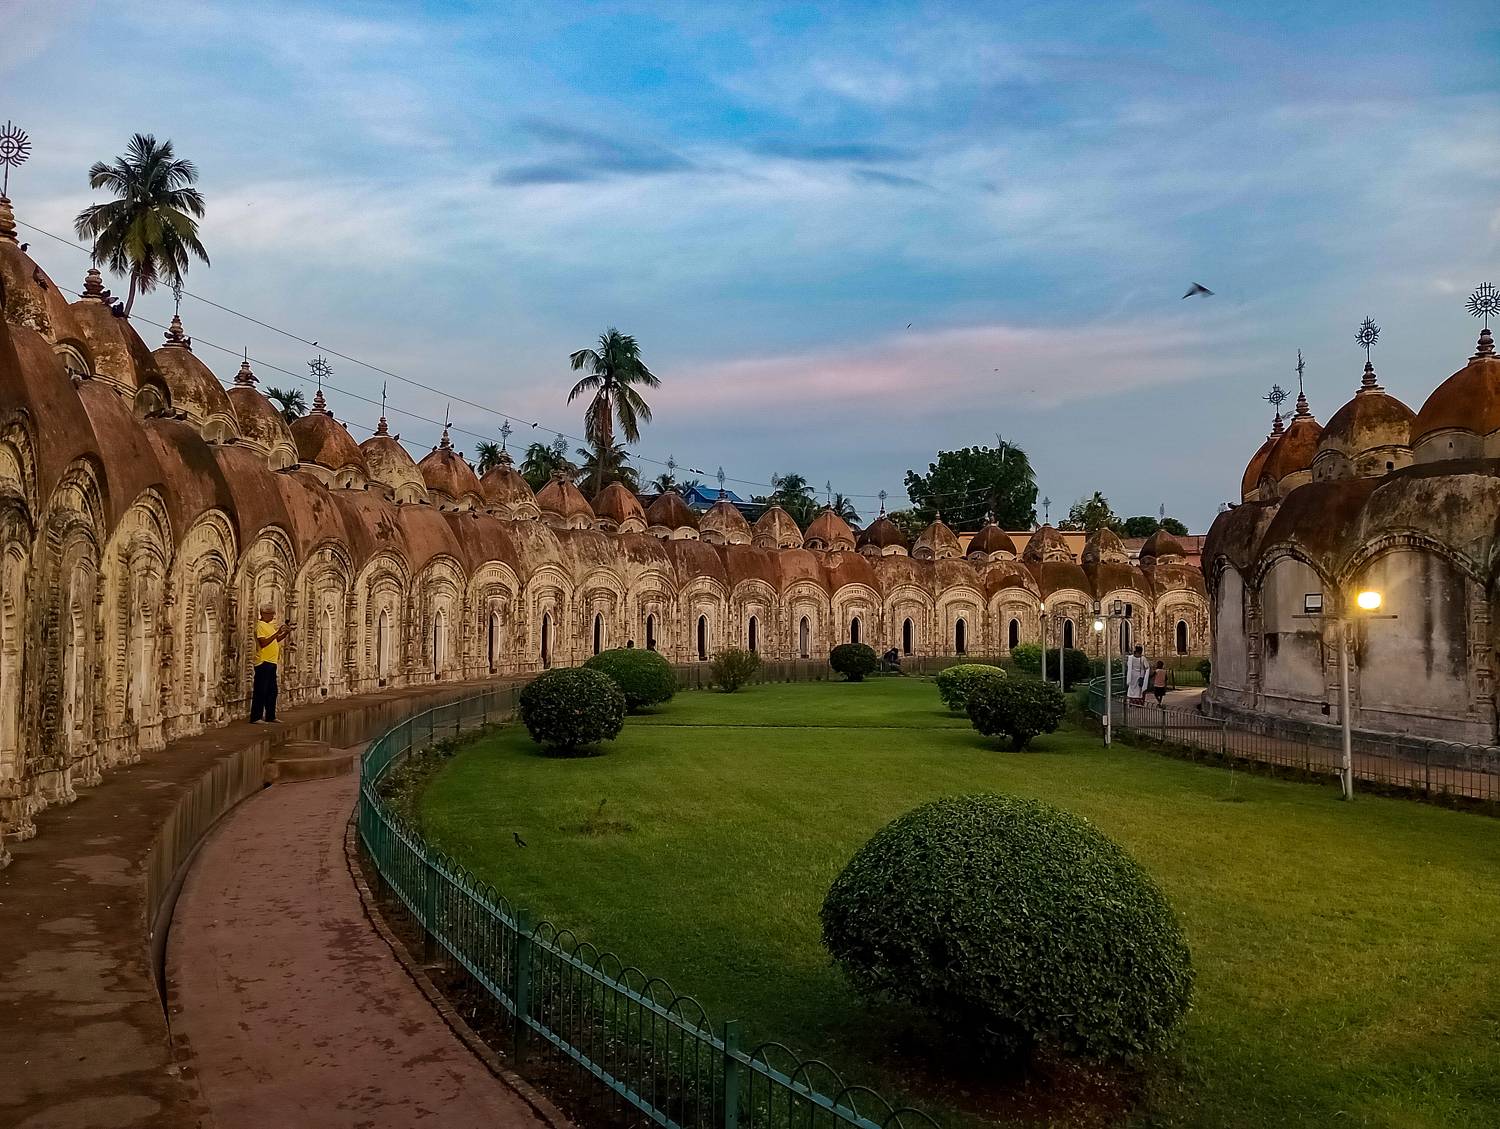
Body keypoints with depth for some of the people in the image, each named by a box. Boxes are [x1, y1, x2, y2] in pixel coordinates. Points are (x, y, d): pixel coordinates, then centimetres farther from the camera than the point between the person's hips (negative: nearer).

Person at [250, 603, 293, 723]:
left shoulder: (269, 625, 18)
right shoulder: (260, 626, -10)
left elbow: (275, 640, 22)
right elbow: (263, 643, -21)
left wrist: (286, 633, 8)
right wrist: (277, 632, -23)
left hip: (271, 662, 9)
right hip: (263, 662, -9)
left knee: (272, 691, 12)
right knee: (260, 691, -7)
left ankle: (270, 716, 18)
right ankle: (255, 717, -5)